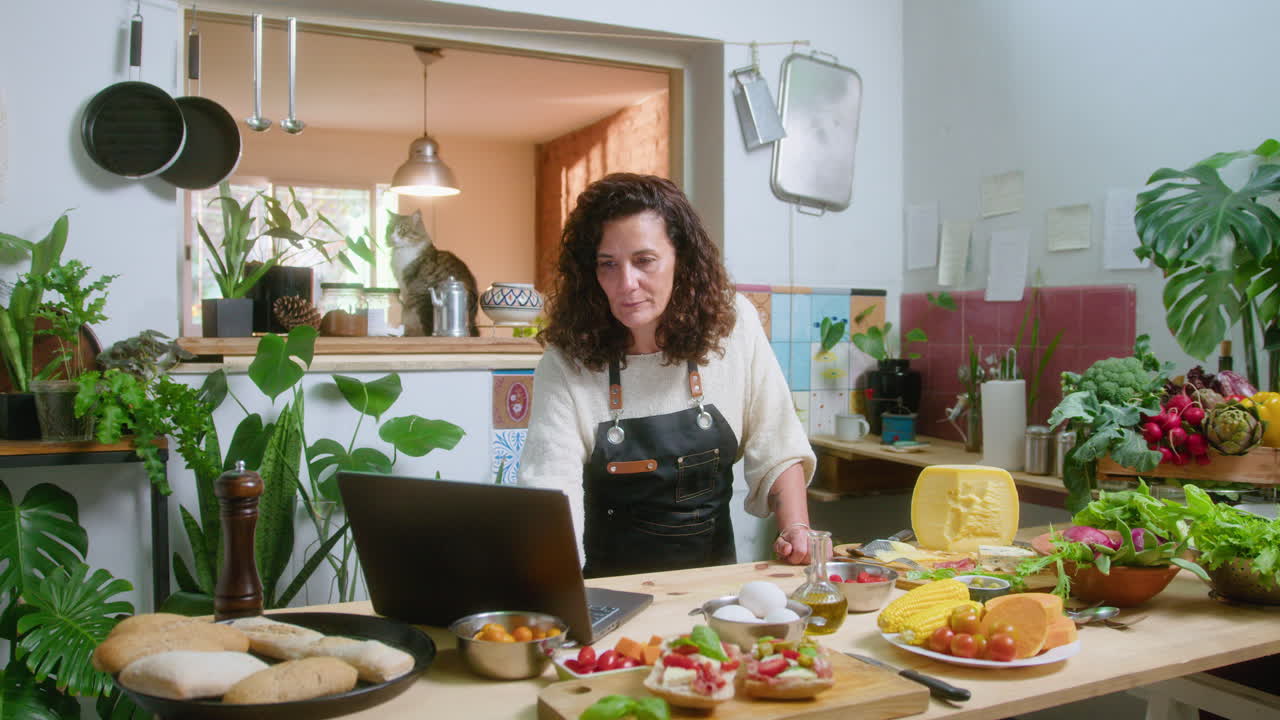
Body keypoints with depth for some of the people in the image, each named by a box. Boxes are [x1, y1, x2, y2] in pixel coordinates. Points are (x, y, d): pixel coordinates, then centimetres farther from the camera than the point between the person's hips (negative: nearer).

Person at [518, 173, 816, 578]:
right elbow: (552, 493, -18)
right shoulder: (566, 364, -9)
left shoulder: (733, 326, -4)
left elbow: (776, 452, 4)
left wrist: (797, 530, -9)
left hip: (714, 570, 2)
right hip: (610, 583, -1)